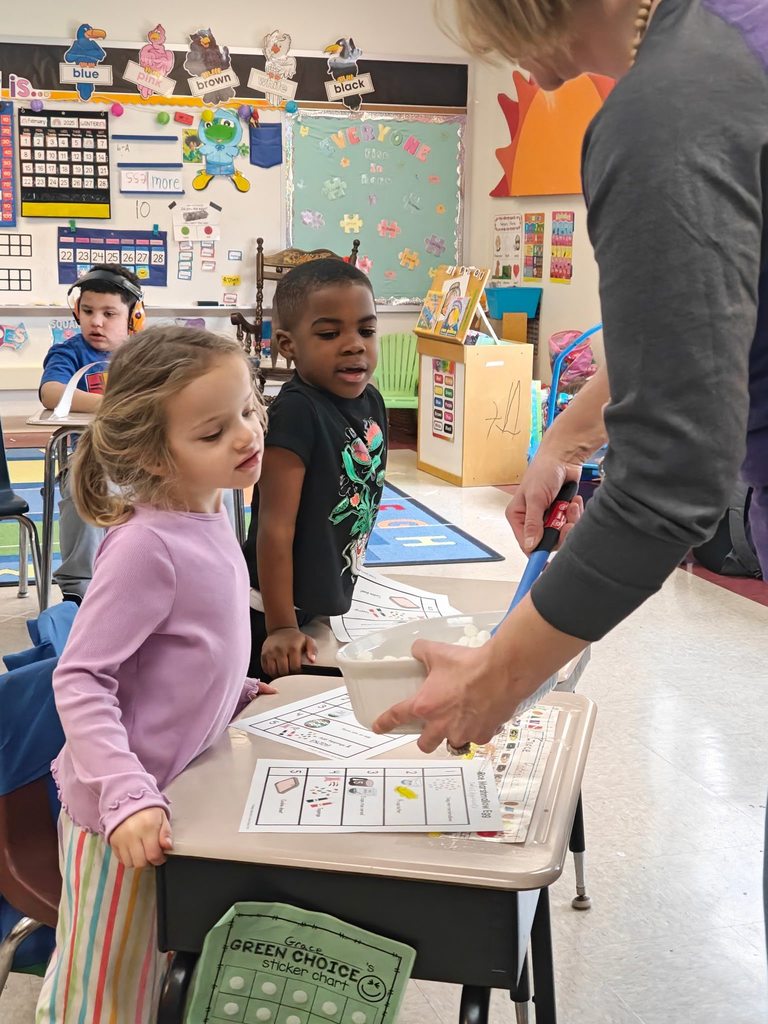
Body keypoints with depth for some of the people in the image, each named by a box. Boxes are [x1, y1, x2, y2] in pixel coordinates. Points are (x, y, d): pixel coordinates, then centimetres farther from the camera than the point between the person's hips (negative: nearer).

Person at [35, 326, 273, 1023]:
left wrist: (232, 693, 13)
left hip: (177, 792, 8)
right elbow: (79, 680, -26)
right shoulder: (146, 545, -26)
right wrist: (127, 798, -34)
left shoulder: (209, 517, 1)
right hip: (124, 819, -8)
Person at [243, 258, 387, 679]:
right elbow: (275, 526, -23)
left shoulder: (371, 402, 2)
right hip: (274, 614, -8)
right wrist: (281, 628, -23)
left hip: (331, 607, 8)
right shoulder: (295, 413, -22)